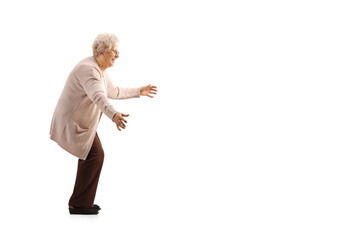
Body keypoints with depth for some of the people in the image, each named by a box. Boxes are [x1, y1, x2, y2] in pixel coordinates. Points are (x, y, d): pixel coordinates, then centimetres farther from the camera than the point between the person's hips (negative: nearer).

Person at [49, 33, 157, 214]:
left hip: (80, 120, 11)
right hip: (73, 122, -11)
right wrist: (114, 115, -59)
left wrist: (139, 91, 27)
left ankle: (81, 202, 24)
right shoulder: (88, 69, -25)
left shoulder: (101, 69, 8)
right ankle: (79, 204, -5)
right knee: (95, 155, -11)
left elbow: (112, 91, 24)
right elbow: (98, 96, -43)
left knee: (91, 155, 15)